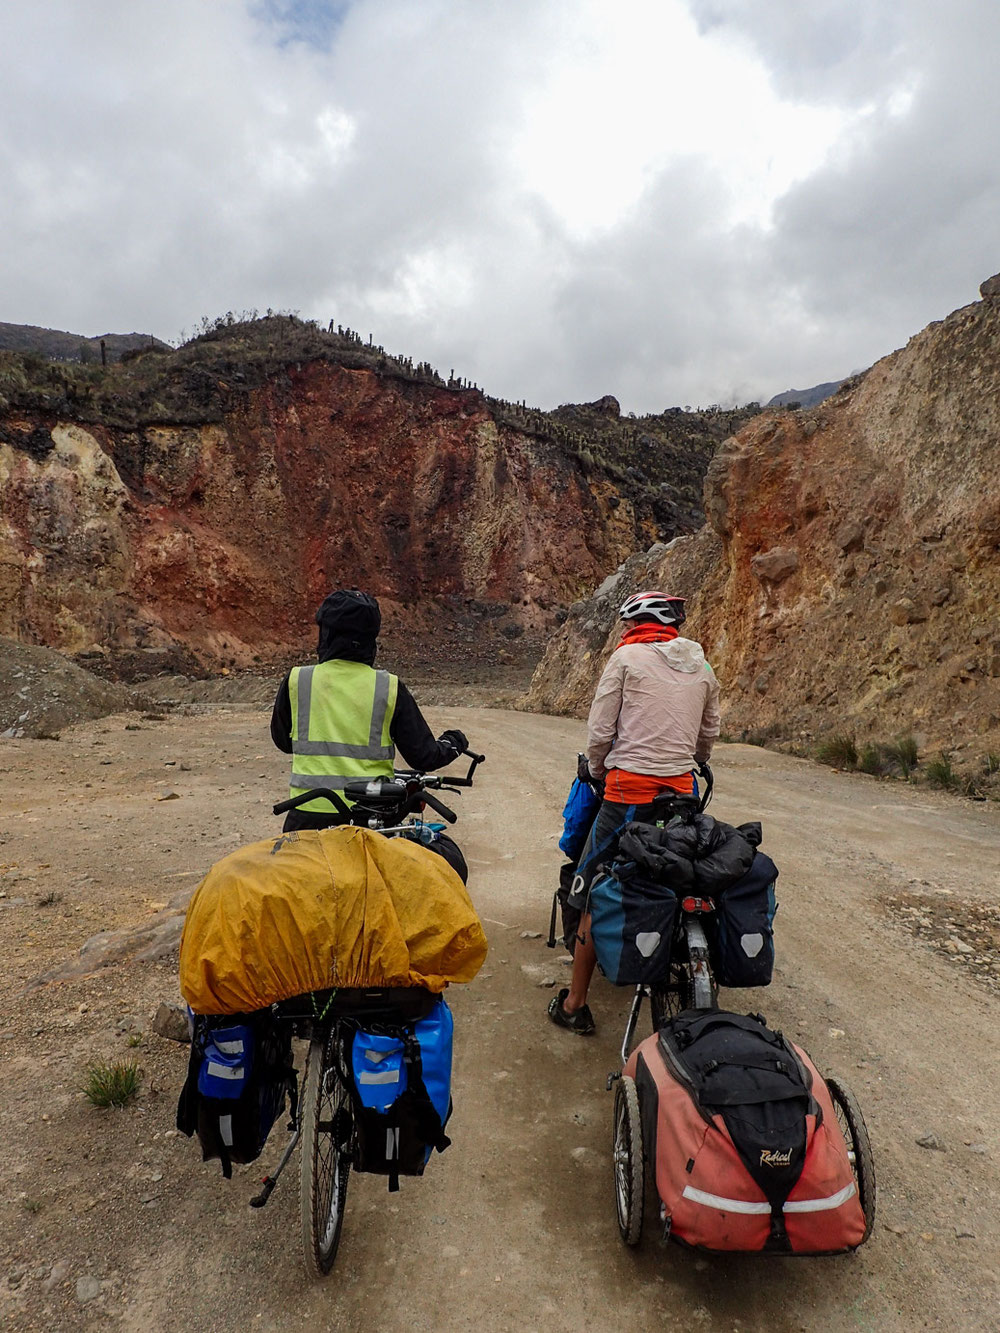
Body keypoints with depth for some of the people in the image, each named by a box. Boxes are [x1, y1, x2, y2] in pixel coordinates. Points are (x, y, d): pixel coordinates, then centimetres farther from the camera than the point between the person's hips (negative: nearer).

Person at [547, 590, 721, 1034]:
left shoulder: (627, 656, -3)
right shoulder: (702, 666, 12)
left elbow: (599, 730, -4)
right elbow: (709, 734, 21)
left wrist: (596, 770, 13)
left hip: (630, 788, -5)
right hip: (682, 790, 5)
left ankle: (574, 1004, 8)